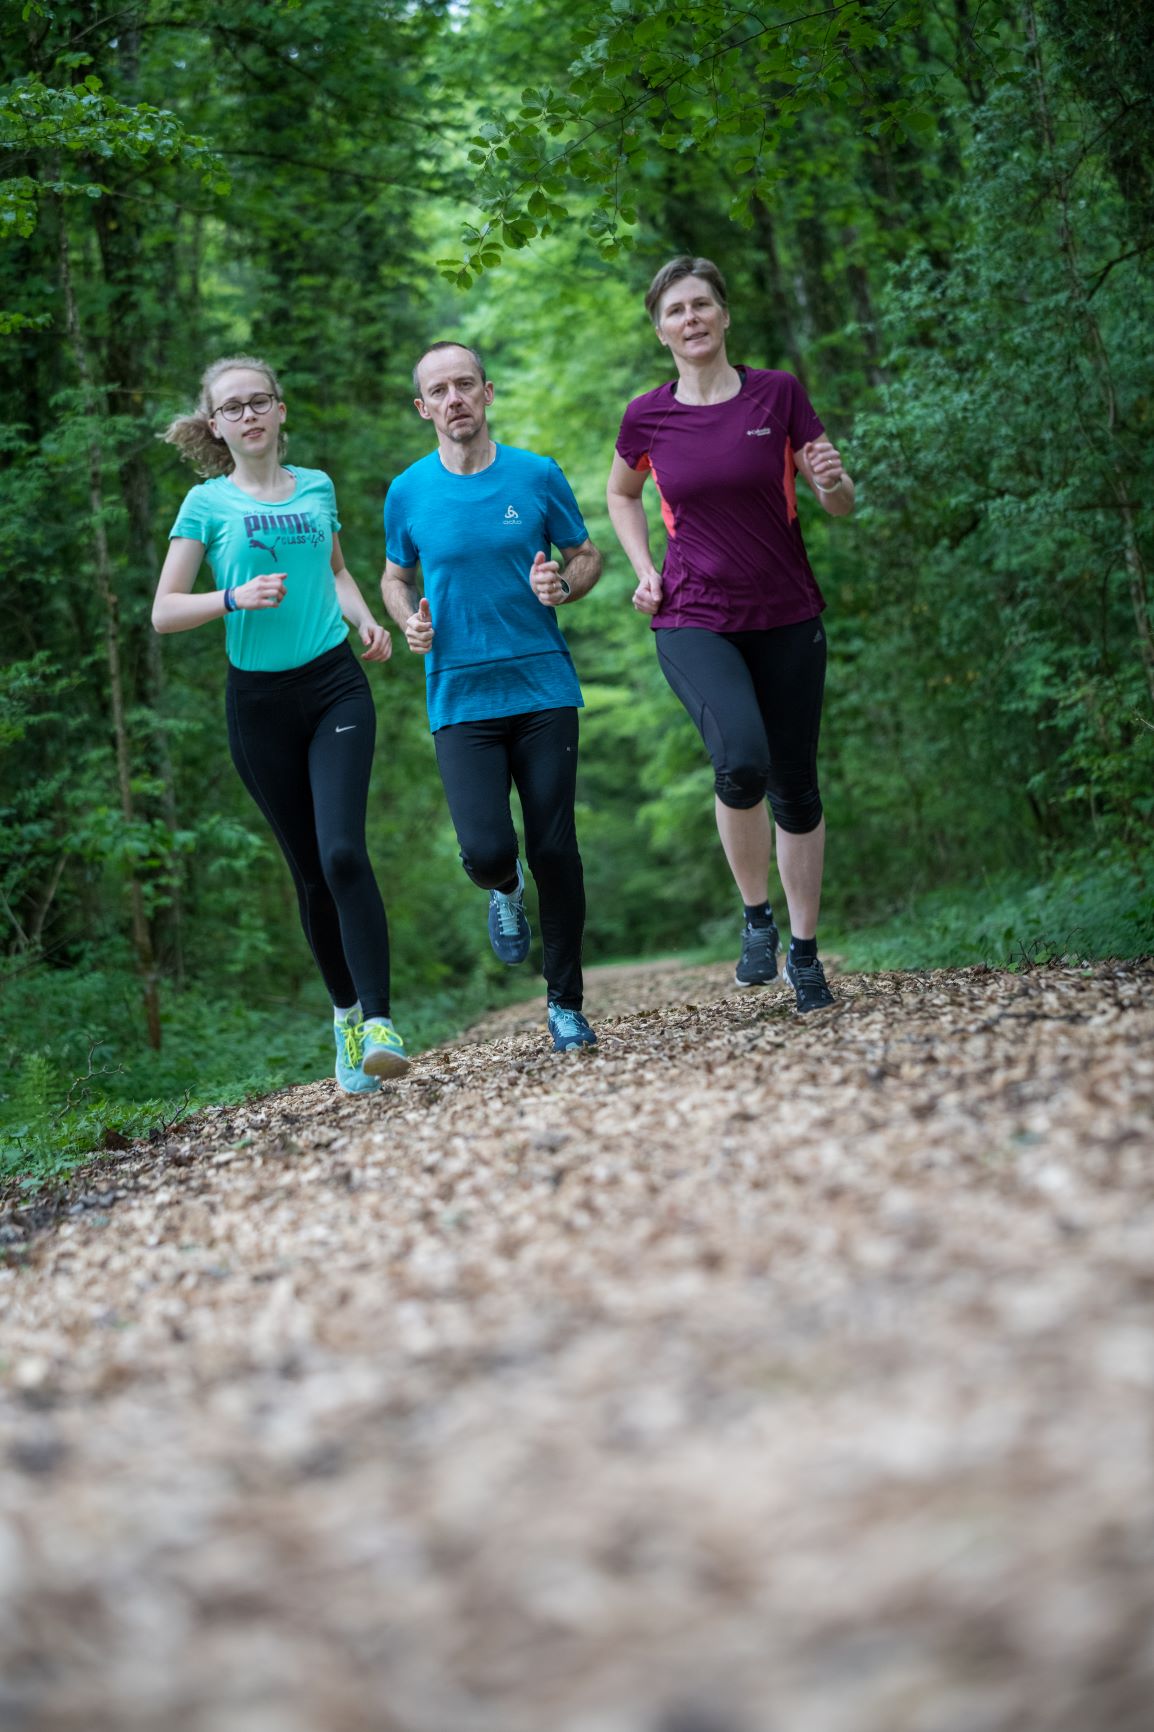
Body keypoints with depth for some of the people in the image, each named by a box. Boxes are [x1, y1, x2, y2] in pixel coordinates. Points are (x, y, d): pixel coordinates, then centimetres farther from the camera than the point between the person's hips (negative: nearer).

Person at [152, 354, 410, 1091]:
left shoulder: (316, 486, 9)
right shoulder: (208, 503, 2)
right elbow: (164, 612, -1)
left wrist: (364, 617, 7)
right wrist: (235, 597, -17)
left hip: (335, 685, 0)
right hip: (260, 699, 0)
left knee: (343, 851, -17)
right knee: (310, 871, 5)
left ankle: (379, 1022, -19)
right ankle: (347, 1012, 21)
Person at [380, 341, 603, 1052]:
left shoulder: (537, 475, 1)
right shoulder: (408, 493, 3)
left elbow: (588, 557, 11)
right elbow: (395, 577, 18)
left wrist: (562, 587, -12)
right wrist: (409, 620, -4)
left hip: (544, 690, 0)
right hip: (460, 699, 0)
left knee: (555, 849, -2)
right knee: (487, 849, -14)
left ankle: (566, 1004, 15)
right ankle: (506, 889, 26)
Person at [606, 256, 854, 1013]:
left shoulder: (779, 395, -2)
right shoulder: (647, 417, 0)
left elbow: (841, 506, 2)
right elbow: (622, 496, 21)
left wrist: (833, 481, -21)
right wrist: (646, 571, 6)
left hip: (787, 619, 1)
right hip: (694, 622, -1)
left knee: (795, 787, 6)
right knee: (741, 761, -26)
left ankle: (804, 951, 24)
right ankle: (756, 915, -2)